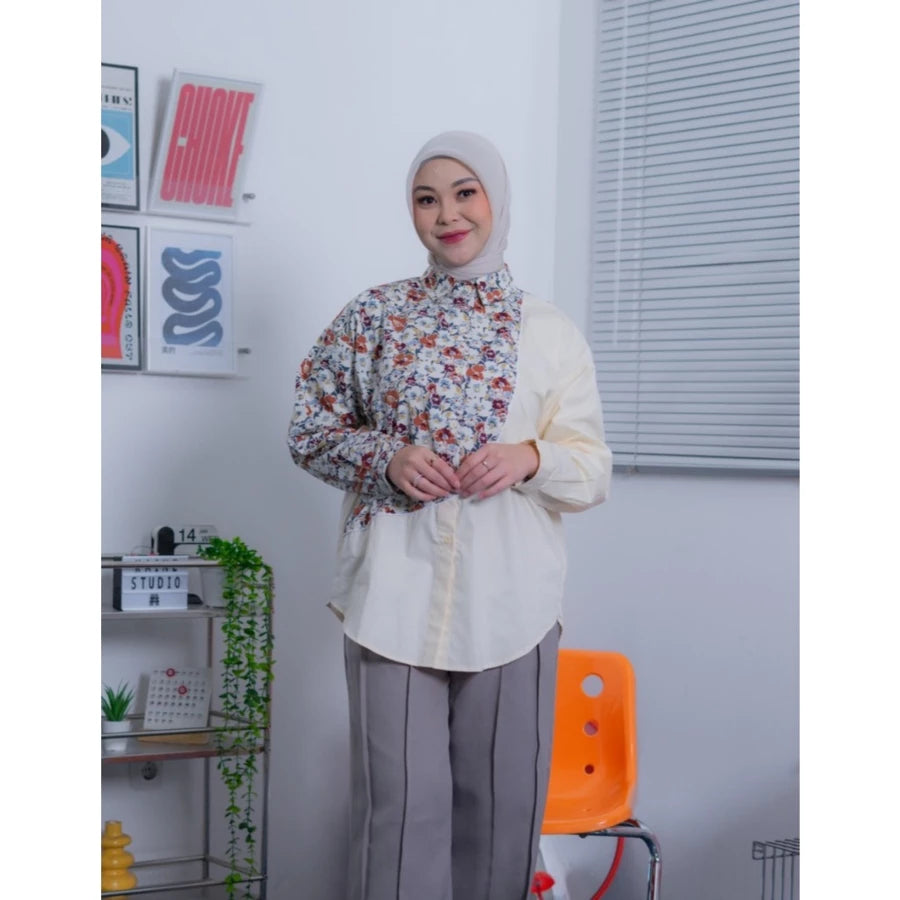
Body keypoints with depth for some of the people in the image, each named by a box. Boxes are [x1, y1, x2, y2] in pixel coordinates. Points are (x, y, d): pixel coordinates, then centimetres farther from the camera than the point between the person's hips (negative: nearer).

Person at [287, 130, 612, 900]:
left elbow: (593, 468, 7)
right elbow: (311, 430, 8)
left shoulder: (552, 333, 7)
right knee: (402, 801, -2)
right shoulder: (375, 315, 6)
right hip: (395, 592, -1)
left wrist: (531, 457, -14)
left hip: (510, 597, 1)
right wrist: (388, 457, -10)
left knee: (504, 801, 6)